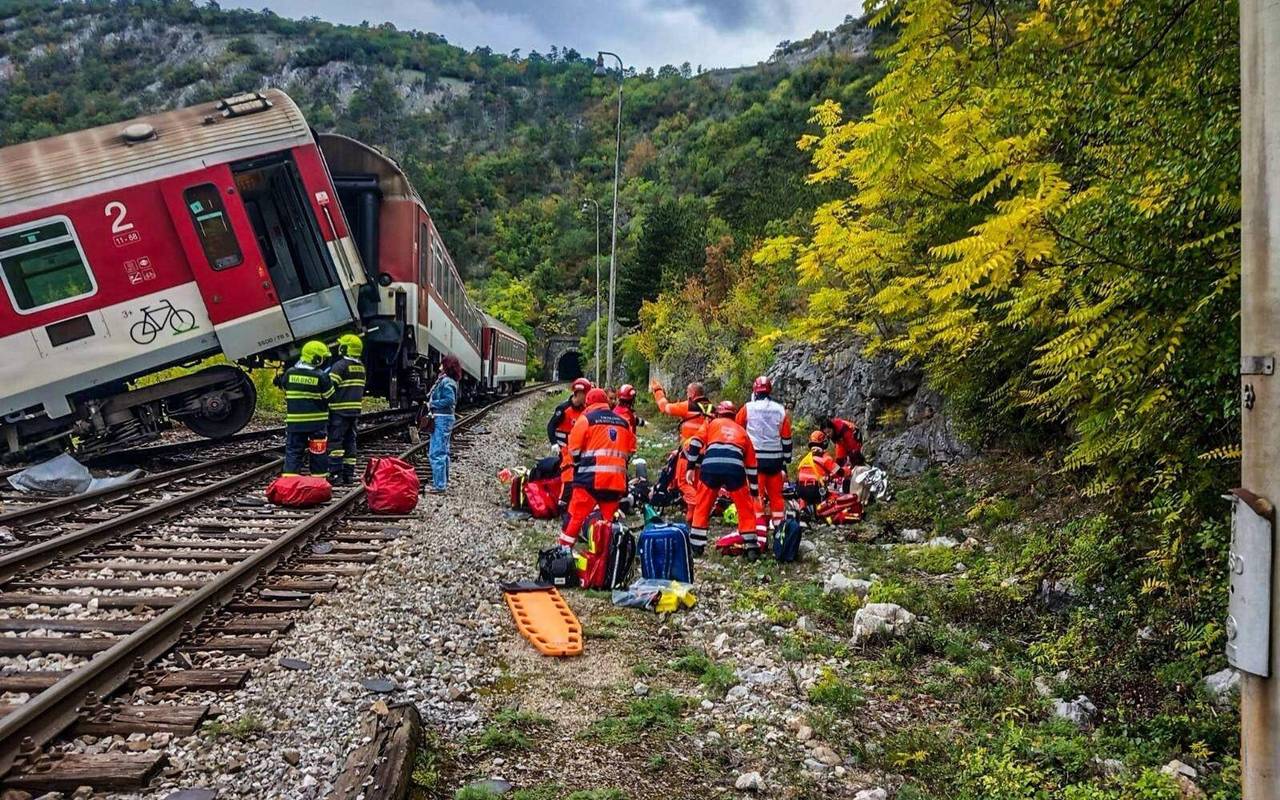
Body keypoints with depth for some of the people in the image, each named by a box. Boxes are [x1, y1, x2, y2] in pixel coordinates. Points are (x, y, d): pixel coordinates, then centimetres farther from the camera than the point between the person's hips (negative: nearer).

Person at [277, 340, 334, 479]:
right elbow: (330, 397, -5)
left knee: (293, 452, 7)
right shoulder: (321, 376, -13)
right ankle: (319, 477, 17)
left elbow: (284, 388, 13)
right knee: (318, 452, 10)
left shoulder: (289, 373, -2)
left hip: (294, 422, 2)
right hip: (317, 422, -2)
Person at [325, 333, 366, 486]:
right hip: (355, 410, 8)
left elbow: (330, 388, -14)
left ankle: (336, 474, -9)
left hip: (339, 410, -8)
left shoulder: (340, 365, -12)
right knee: (350, 441, 12)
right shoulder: (361, 367, 13)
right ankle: (349, 475, 13)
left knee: (335, 441, -5)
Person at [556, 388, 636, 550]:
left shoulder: (586, 418, 0)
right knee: (610, 519, 14)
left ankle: (564, 549, 0)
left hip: (591, 478, -4)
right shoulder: (624, 422, 15)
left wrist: (578, 463, 16)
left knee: (576, 516, 1)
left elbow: (574, 447, -1)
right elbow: (631, 450, 17)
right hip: (617, 480, 4)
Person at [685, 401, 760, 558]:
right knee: (746, 509, 16)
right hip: (735, 469, 1)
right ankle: (751, 548, 14)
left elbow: (695, 443, 11)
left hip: (710, 467, -1)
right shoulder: (742, 431, 32)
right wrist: (753, 491, 35)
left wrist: (691, 467, 13)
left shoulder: (711, 423, 27)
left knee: (702, 507, 16)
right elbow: (751, 465, 31)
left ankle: (696, 546, 18)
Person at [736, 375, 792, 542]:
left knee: (757, 496, -1)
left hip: (755, 458, -3)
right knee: (776, 495, 13)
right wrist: (786, 462, 13)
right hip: (775, 459, 3)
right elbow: (786, 439, 6)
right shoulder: (781, 410, 4)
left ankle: (760, 536, -7)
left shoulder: (748, 408, -2)